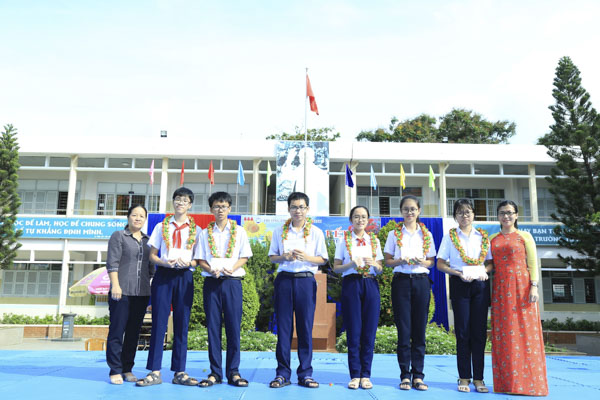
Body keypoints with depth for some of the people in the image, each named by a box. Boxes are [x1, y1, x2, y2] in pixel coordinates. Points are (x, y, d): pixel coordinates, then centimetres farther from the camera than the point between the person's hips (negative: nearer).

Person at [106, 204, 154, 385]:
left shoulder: (148, 240, 17)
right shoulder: (118, 236, 4)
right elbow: (112, 263, -5)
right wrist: (115, 285, -14)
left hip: (141, 293, 5)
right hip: (122, 292, -4)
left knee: (134, 332, 7)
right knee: (117, 331, -3)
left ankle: (127, 369, 16)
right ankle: (115, 371, 5)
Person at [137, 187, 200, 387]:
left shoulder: (195, 229, 9)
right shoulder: (161, 227, 11)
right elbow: (152, 255, 9)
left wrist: (188, 263, -13)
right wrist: (165, 262, -11)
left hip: (184, 277, 0)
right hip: (163, 275, 0)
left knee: (182, 323, 2)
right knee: (159, 322, -2)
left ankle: (179, 372, 8)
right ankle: (154, 372, 3)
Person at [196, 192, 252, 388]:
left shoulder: (239, 231, 7)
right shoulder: (205, 233, 10)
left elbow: (244, 257, 5)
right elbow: (200, 259, 8)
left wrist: (232, 268, -13)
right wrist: (211, 269, -12)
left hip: (232, 281, -1)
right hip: (211, 282, 1)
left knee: (233, 327, -1)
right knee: (213, 327, 2)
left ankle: (233, 372, 8)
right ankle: (215, 373, 10)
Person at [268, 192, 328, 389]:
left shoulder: (316, 232, 5)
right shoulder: (279, 232, 9)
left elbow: (323, 259, 5)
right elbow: (272, 257, 11)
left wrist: (306, 257, -12)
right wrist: (285, 257, -9)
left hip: (306, 280, -1)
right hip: (284, 279, 1)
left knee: (306, 327, 1)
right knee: (283, 327, 2)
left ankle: (305, 374, 10)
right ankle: (282, 373, 10)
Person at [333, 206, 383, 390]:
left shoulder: (374, 240, 13)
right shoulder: (344, 240, 7)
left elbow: (380, 269, 14)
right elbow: (336, 267, 4)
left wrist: (374, 265, -8)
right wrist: (351, 264, -13)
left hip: (371, 285, 2)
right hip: (351, 284, -2)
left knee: (369, 332, 1)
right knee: (353, 332, -1)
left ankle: (366, 375, 11)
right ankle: (355, 375, 9)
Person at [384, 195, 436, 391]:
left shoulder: (426, 234, 12)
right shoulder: (394, 234, 8)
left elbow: (431, 261, 13)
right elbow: (388, 261, 6)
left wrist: (423, 262, -9)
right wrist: (401, 261, -13)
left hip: (421, 281, 1)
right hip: (401, 281, -1)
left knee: (419, 329, 1)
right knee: (404, 329, -2)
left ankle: (418, 376, 8)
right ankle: (405, 376, 5)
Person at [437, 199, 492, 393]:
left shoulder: (483, 235, 11)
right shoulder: (450, 236, 5)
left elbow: (491, 262, 14)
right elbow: (440, 264, 1)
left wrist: (484, 270, -7)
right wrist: (459, 273, -12)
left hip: (480, 284, 2)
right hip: (459, 284, -2)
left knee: (479, 331, 2)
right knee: (463, 331, 0)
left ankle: (478, 378, 9)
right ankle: (464, 378, 8)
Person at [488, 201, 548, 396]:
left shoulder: (525, 236, 6)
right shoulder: (492, 239, 14)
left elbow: (533, 264, 1)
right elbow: (490, 265, 12)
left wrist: (534, 287, -11)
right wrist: (489, 291, 4)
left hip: (522, 287, -3)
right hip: (500, 290, 3)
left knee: (525, 333, -3)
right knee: (504, 335, 3)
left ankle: (528, 382, 4)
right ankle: (507, 382, 9)